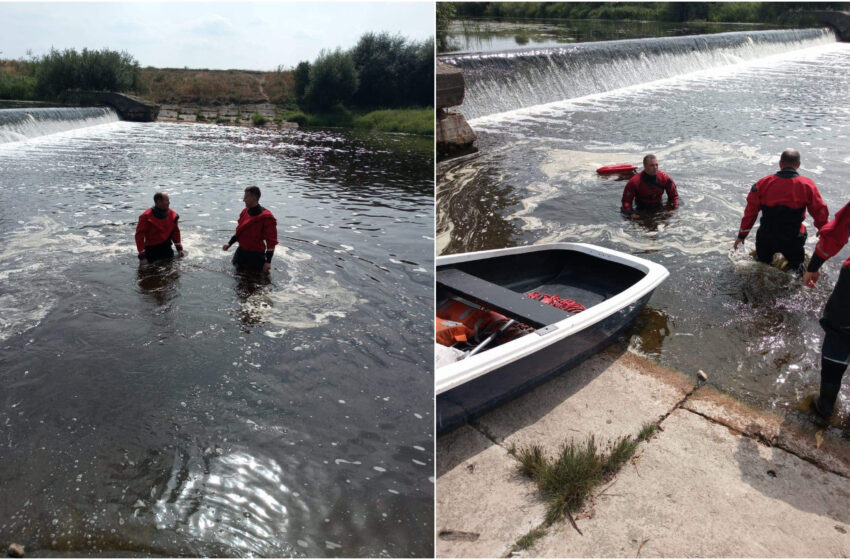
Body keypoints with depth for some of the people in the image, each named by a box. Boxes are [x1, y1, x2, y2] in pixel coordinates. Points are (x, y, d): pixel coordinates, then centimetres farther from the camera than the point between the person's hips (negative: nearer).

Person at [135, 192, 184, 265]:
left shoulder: (172, 214, 0)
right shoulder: (146, 217, -14)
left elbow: (175, 232, 12)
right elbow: (139, 235, -12)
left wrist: (179, 248, 6)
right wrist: (142, 256, -16)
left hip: (167, 249, 4)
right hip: (152, 250, -4)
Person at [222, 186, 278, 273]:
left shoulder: (266, 217, -20)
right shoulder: (245, 211, 2)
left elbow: (271, 241, -19)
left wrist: (268, 261, -22)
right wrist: (230, 243, 8)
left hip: (256, 255, -7)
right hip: (241, 251, 7)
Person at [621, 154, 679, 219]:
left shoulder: (665, 178, -5)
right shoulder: (634, 182, -16)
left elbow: (673, 195, 7)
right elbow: (626, 200, -11)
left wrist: (673, 209, -8)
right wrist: (631, 213, -27)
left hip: (659, 210, 2)